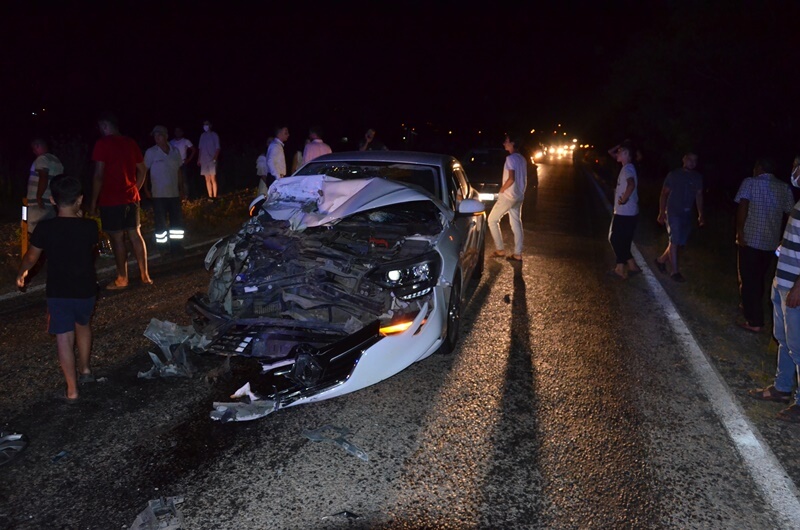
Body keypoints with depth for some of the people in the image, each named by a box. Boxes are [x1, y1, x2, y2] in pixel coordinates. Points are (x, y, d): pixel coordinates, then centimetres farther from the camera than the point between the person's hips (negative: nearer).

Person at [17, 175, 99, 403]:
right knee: (83, 325, 28)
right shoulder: (89, 226, -11)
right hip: (85, 290, 2)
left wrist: (21, 274, 24)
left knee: (64, 338, 6)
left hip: (58, 292, -2)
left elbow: (31, 257, 3)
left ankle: (72, 390, 9)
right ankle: (84, 369, 40)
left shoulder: (44, 228, -12)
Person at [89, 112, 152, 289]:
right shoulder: (130, 143, 8)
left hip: (111, 200, -6)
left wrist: (93, 201, -8)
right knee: (135, 235, 10)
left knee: (117, 239, 0)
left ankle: (122, 279, 7)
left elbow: (99, 175, -14)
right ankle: (145, 275, 13)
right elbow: (142, 170, 13)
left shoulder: (102, 144, -11)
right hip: (131, 198, 6)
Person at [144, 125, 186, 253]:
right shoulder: (151, 152, -6)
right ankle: (163, 248, 13)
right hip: (159, 194, -3)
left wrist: (182, 188, 11)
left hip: (174, 193, 3)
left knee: (177, 221, 7)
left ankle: (176, 245, 19)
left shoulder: (175, 151, 4)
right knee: (160, 222, 3)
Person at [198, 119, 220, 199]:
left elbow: (217, 148, -3)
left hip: (212, 160, -5)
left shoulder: (214, 135, 0)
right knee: (207, 179, 5)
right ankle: (210, 196, 9)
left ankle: (214, 196, -5)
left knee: (213, 179, -8)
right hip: (204, 161, 5)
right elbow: (200, 149, 17)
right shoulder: (202, 136, 13)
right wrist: (199, 159, 11)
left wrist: (215, 158, -16)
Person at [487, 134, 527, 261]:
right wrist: (521, 191, 20)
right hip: (519, 196, 9)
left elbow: (511, 178, -24)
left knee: (492, 220, 4)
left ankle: (500, 249, 3)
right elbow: (524, 179, 16)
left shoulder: (510, 158, -15)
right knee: (516, 224, 9)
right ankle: (518, 254, 8)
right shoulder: (522, 159, 12)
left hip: (508, 196, -9)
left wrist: (502, 189, -11)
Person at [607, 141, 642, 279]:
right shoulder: (627, 167, 12)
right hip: (625, 212, 10)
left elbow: (631, 185, -38)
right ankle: (621, 267, 21)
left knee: (615, 239, -1)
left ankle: (631, 265, 3)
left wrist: (624, 199, -27)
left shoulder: (627, 169, -18)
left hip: (624, 213, -10)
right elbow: (610, 152, 25)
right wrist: (621, 145, 12)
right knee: (621, 240, 15)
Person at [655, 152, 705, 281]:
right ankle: (675, 272, -5)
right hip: (673, 212, -5)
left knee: (680, 242, 8)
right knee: (674, 240, -9)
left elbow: (699, 196, 11)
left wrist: (701, 214, 5)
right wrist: (661, 213, -8)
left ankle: (661, 260, 29)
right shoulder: (674, 175, -3)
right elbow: (664, 193, -2)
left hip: (687, 214, 5)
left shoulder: (697, 177, 8)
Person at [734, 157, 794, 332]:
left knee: (748, 280, 1)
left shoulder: (750, 182, -5)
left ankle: (754, 322, 0)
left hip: (750, 239, -5)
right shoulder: (784, 188, 7)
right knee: (759, 279, 21)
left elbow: (743, 206, -17)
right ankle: (751, 309, 37)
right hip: (771, 242, 5)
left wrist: (739, 231, -16)